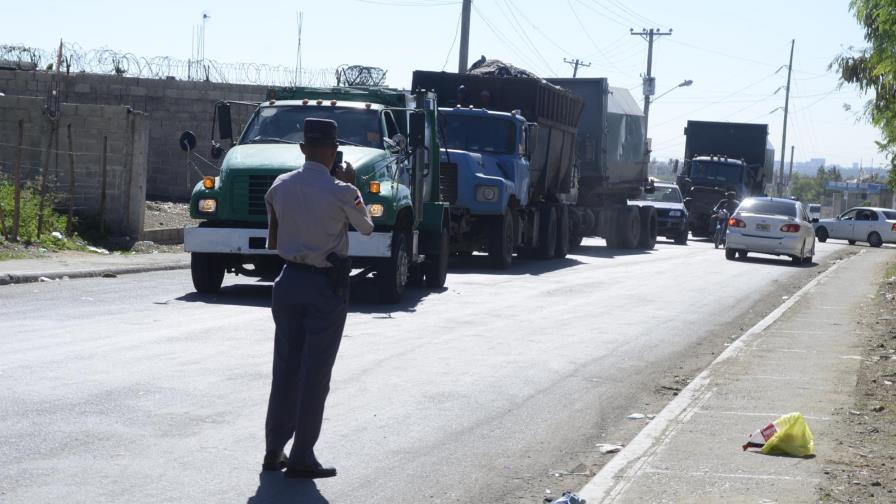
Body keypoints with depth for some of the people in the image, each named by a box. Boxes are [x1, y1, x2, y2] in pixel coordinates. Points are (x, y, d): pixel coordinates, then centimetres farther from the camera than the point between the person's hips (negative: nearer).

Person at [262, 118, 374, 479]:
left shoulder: (280, 187, -1)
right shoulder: (341, 193, -15)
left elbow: (272, 241, 7)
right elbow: (366, 227, 5)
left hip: (289, 280, 5)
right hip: (326, 286, -5)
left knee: (285, 366, 13)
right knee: (315, 371, 2)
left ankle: (274, 450, 19)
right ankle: (302, 457, 5)